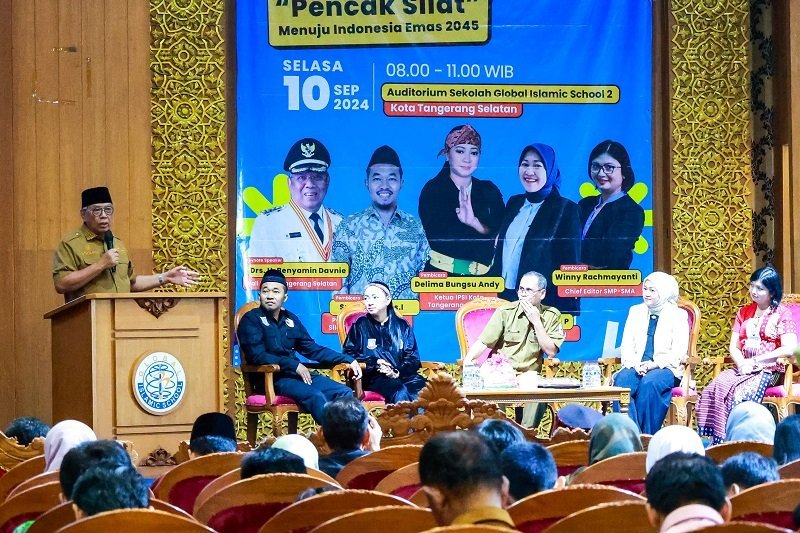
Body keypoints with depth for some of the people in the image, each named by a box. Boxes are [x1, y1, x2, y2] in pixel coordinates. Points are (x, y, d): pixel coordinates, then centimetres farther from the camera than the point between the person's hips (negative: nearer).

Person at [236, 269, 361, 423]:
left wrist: (348, 360, 13)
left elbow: (313, 349, 23)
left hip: (296, 374, 7)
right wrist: (294, 365, -20)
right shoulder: (251, 320, -1)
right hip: (271, 378, -7)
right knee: (316, 397, -31)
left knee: (344, 393, -12)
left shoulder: (290, 319, 18)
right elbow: (258, 357, -13)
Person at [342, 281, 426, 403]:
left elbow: (413, 358, 11)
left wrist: (398, 372, -9)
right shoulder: (361, 325, 13)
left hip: (402, 374, 2)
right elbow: (349, 353, 5)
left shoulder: (402, 326, 17)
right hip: (374, 377, -2)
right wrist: (374, 363, -9)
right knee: (400, 392, -36)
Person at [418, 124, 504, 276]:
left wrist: (475, 223, -21)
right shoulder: (432, 189, -1)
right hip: (441, 274, -3)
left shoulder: (490, 191, 10)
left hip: (482, 275, 3)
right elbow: (435, 238, -10)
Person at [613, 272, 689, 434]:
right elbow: (626, 346, 13)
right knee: (622, 381, -31)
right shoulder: (635, 311, 18)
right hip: (637, 367, 3)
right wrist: (635, 364, -9)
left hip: (666, 369, -3)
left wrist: (654, 364, -18)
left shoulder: (678, 315, 5)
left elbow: (678, 352, -5)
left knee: (650, 382, -37)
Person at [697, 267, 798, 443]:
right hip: (744, 368, 5)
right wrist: (742, 364, -8)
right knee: (716, 386, -26)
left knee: (741, 392, -34)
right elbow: (733, 346, 14)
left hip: (768, 369, -5)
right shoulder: (744, 312, 20)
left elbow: (789, 349, -9)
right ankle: (717, 439, -32)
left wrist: (755, 361, -11)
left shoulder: (782, 313, 3)